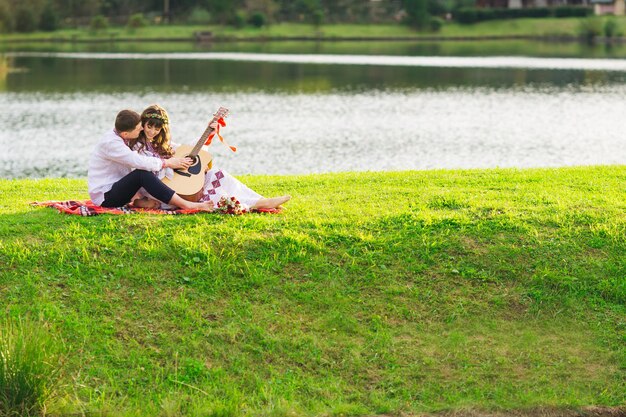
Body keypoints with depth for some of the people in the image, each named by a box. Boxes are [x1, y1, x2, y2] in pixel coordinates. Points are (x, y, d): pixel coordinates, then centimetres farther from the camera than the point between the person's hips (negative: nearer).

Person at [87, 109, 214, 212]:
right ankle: (185, 205, -33)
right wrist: (167, 162, -15)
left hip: (117, 188, 10)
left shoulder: (120, 137, 6)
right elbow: (139, 162, -28)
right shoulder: (110, 143, -23)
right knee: (142, 173, -29)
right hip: (105, 197, -10)